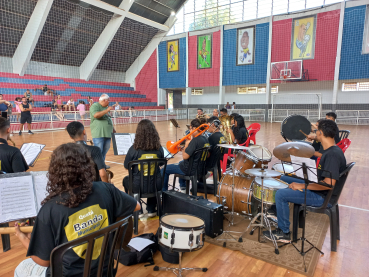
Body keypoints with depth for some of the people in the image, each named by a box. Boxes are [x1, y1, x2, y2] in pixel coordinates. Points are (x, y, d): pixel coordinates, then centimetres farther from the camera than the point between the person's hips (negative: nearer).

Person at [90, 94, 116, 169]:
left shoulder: (106, 107, 19)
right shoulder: (95, 106, -7)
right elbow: (96, 115, -26)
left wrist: (113, 129, 25)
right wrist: (107, 110, -21)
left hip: (107, 133, 8)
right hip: (99, 134, -8)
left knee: (105, 150, 13)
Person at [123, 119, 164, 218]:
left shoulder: (134, 149, -16)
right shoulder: (159, 148, -9)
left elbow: (126, 166, -3)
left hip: (138, 186, -2)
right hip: (156, 186, 2)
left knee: (126, 180, 32)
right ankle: (151, 210, 38)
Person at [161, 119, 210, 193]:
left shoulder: (195, 140, -26)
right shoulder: (205, 139, 0)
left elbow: (185, 156, -28)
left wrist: (186, 146, -10)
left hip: (191, 170, -9)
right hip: (200, 167, 9)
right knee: (181, 163, 39)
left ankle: (163, 192, 18)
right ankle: (183, 188, 43)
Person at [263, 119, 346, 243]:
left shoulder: (333, 155, -25)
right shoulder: (331, 150, 7)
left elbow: (329, 184, -32)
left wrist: (302, 186, -24)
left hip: (323, 197, -11)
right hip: (319, 189, 11)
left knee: (280, 194, -19)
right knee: (282, 179, 15)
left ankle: (284, 233, -3)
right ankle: (276, 211, 28)